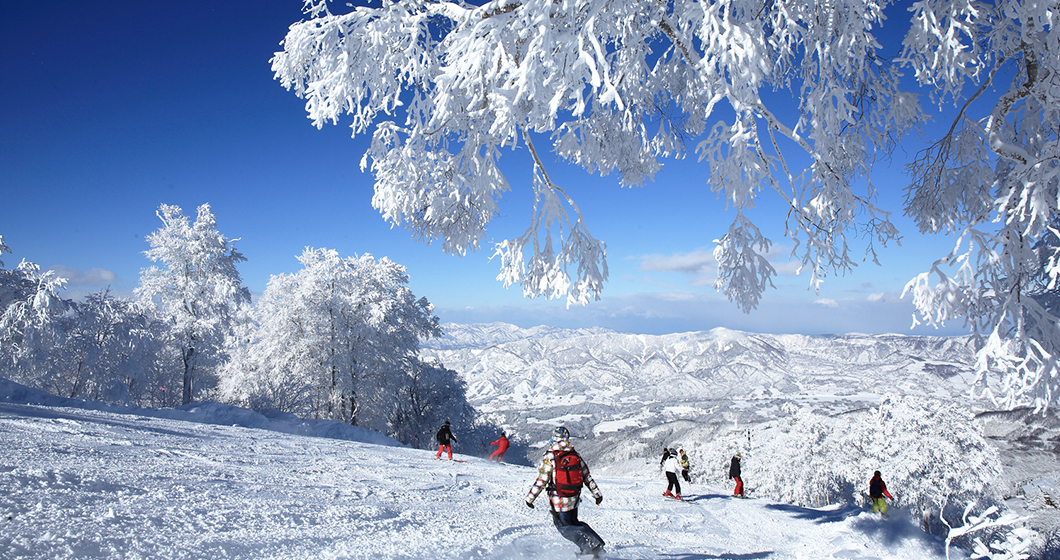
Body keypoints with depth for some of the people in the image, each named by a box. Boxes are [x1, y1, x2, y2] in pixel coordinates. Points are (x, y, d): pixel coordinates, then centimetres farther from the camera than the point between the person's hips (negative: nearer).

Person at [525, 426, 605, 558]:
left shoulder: (550, 457, -14)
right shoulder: (576, 455, 2)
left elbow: (541, 481, -14)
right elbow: (587, 476, 6)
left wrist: (530, 497, -4)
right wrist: (597, 493, 15)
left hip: (559, 501, -6)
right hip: (575, 499, 6)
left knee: (564, 527, 6)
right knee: (573, 522, 23)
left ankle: (589, 547, -9)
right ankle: (597, 544, 13)